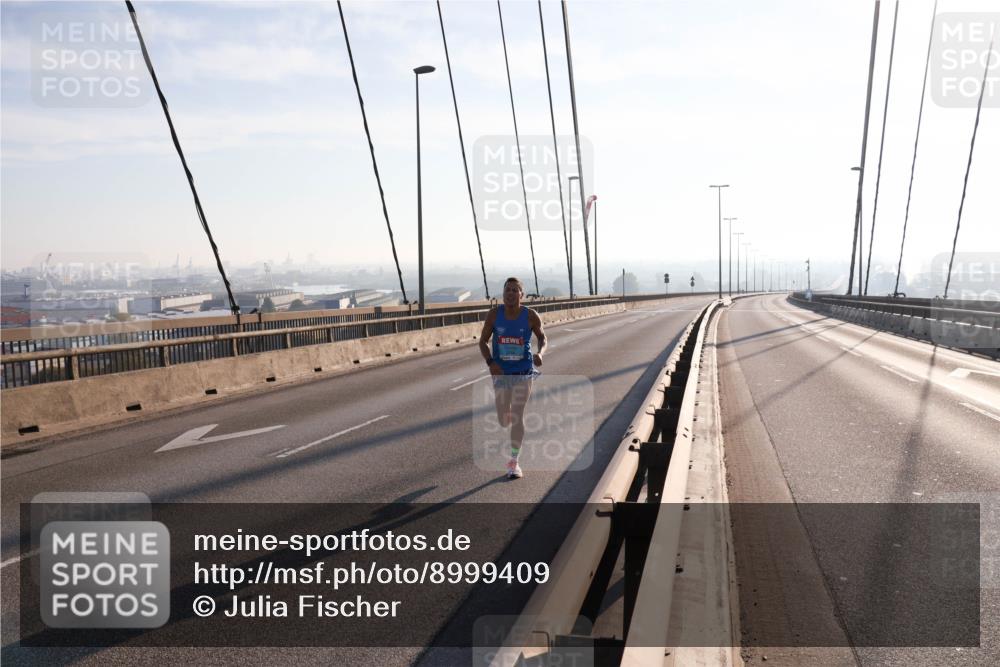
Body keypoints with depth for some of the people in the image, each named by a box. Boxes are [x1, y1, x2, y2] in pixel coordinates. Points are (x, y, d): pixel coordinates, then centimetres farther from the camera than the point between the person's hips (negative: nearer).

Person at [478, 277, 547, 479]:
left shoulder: (531, 316, -10)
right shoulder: (494, 314, -8)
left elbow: (542, 338, 6)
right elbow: (483, 342, -1)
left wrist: (540, 353, -17)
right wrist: (491, 363, -18)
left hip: (523, 372, -1)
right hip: (501, 372, 2)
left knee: (517, 416, -7)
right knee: (503, 420, 5)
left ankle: (514, 462, 5)